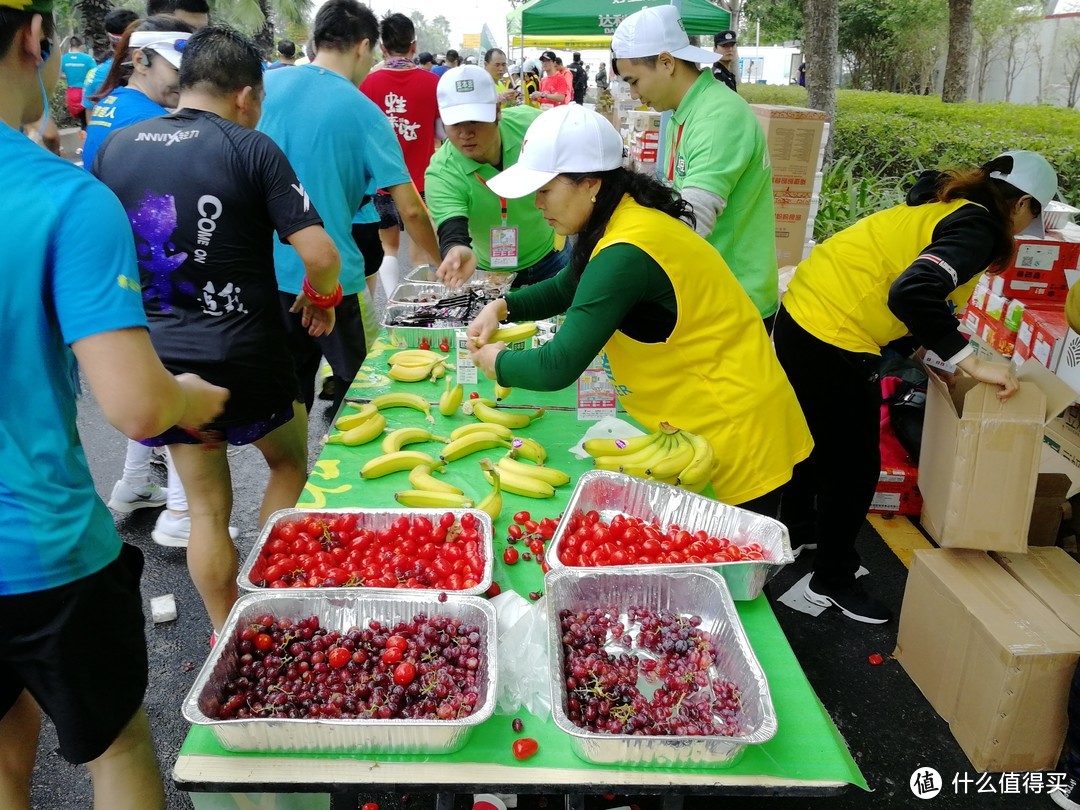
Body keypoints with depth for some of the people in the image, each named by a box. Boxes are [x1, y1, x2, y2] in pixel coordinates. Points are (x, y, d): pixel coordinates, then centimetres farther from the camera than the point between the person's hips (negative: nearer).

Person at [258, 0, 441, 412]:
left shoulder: (268, 84, 1)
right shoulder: (362, 111, -9)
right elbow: (410, 210, -9)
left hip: (267, 266, 5)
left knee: (291, 377, 19)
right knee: (353, 380, 14)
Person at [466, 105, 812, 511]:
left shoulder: (626, 254, -27)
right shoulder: (626, 219, 3)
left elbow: (558, 368, -28)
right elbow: (568, 287, 20)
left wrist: (497, 362, -8)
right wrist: (502, 307, 4)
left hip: (737, 436, -9)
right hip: (709, 421, 9)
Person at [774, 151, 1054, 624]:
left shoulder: (947, 204, 14)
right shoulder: (978, 227, -13)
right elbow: (912, 293, -30)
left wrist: (914, 349, 27)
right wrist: (970, 362, -24)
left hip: (802, 314, 10)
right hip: (832, 341, -10)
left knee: (820, 438, 28)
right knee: (854, 466, 6)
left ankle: (798, 531, 49)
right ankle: (832, 582, 22)